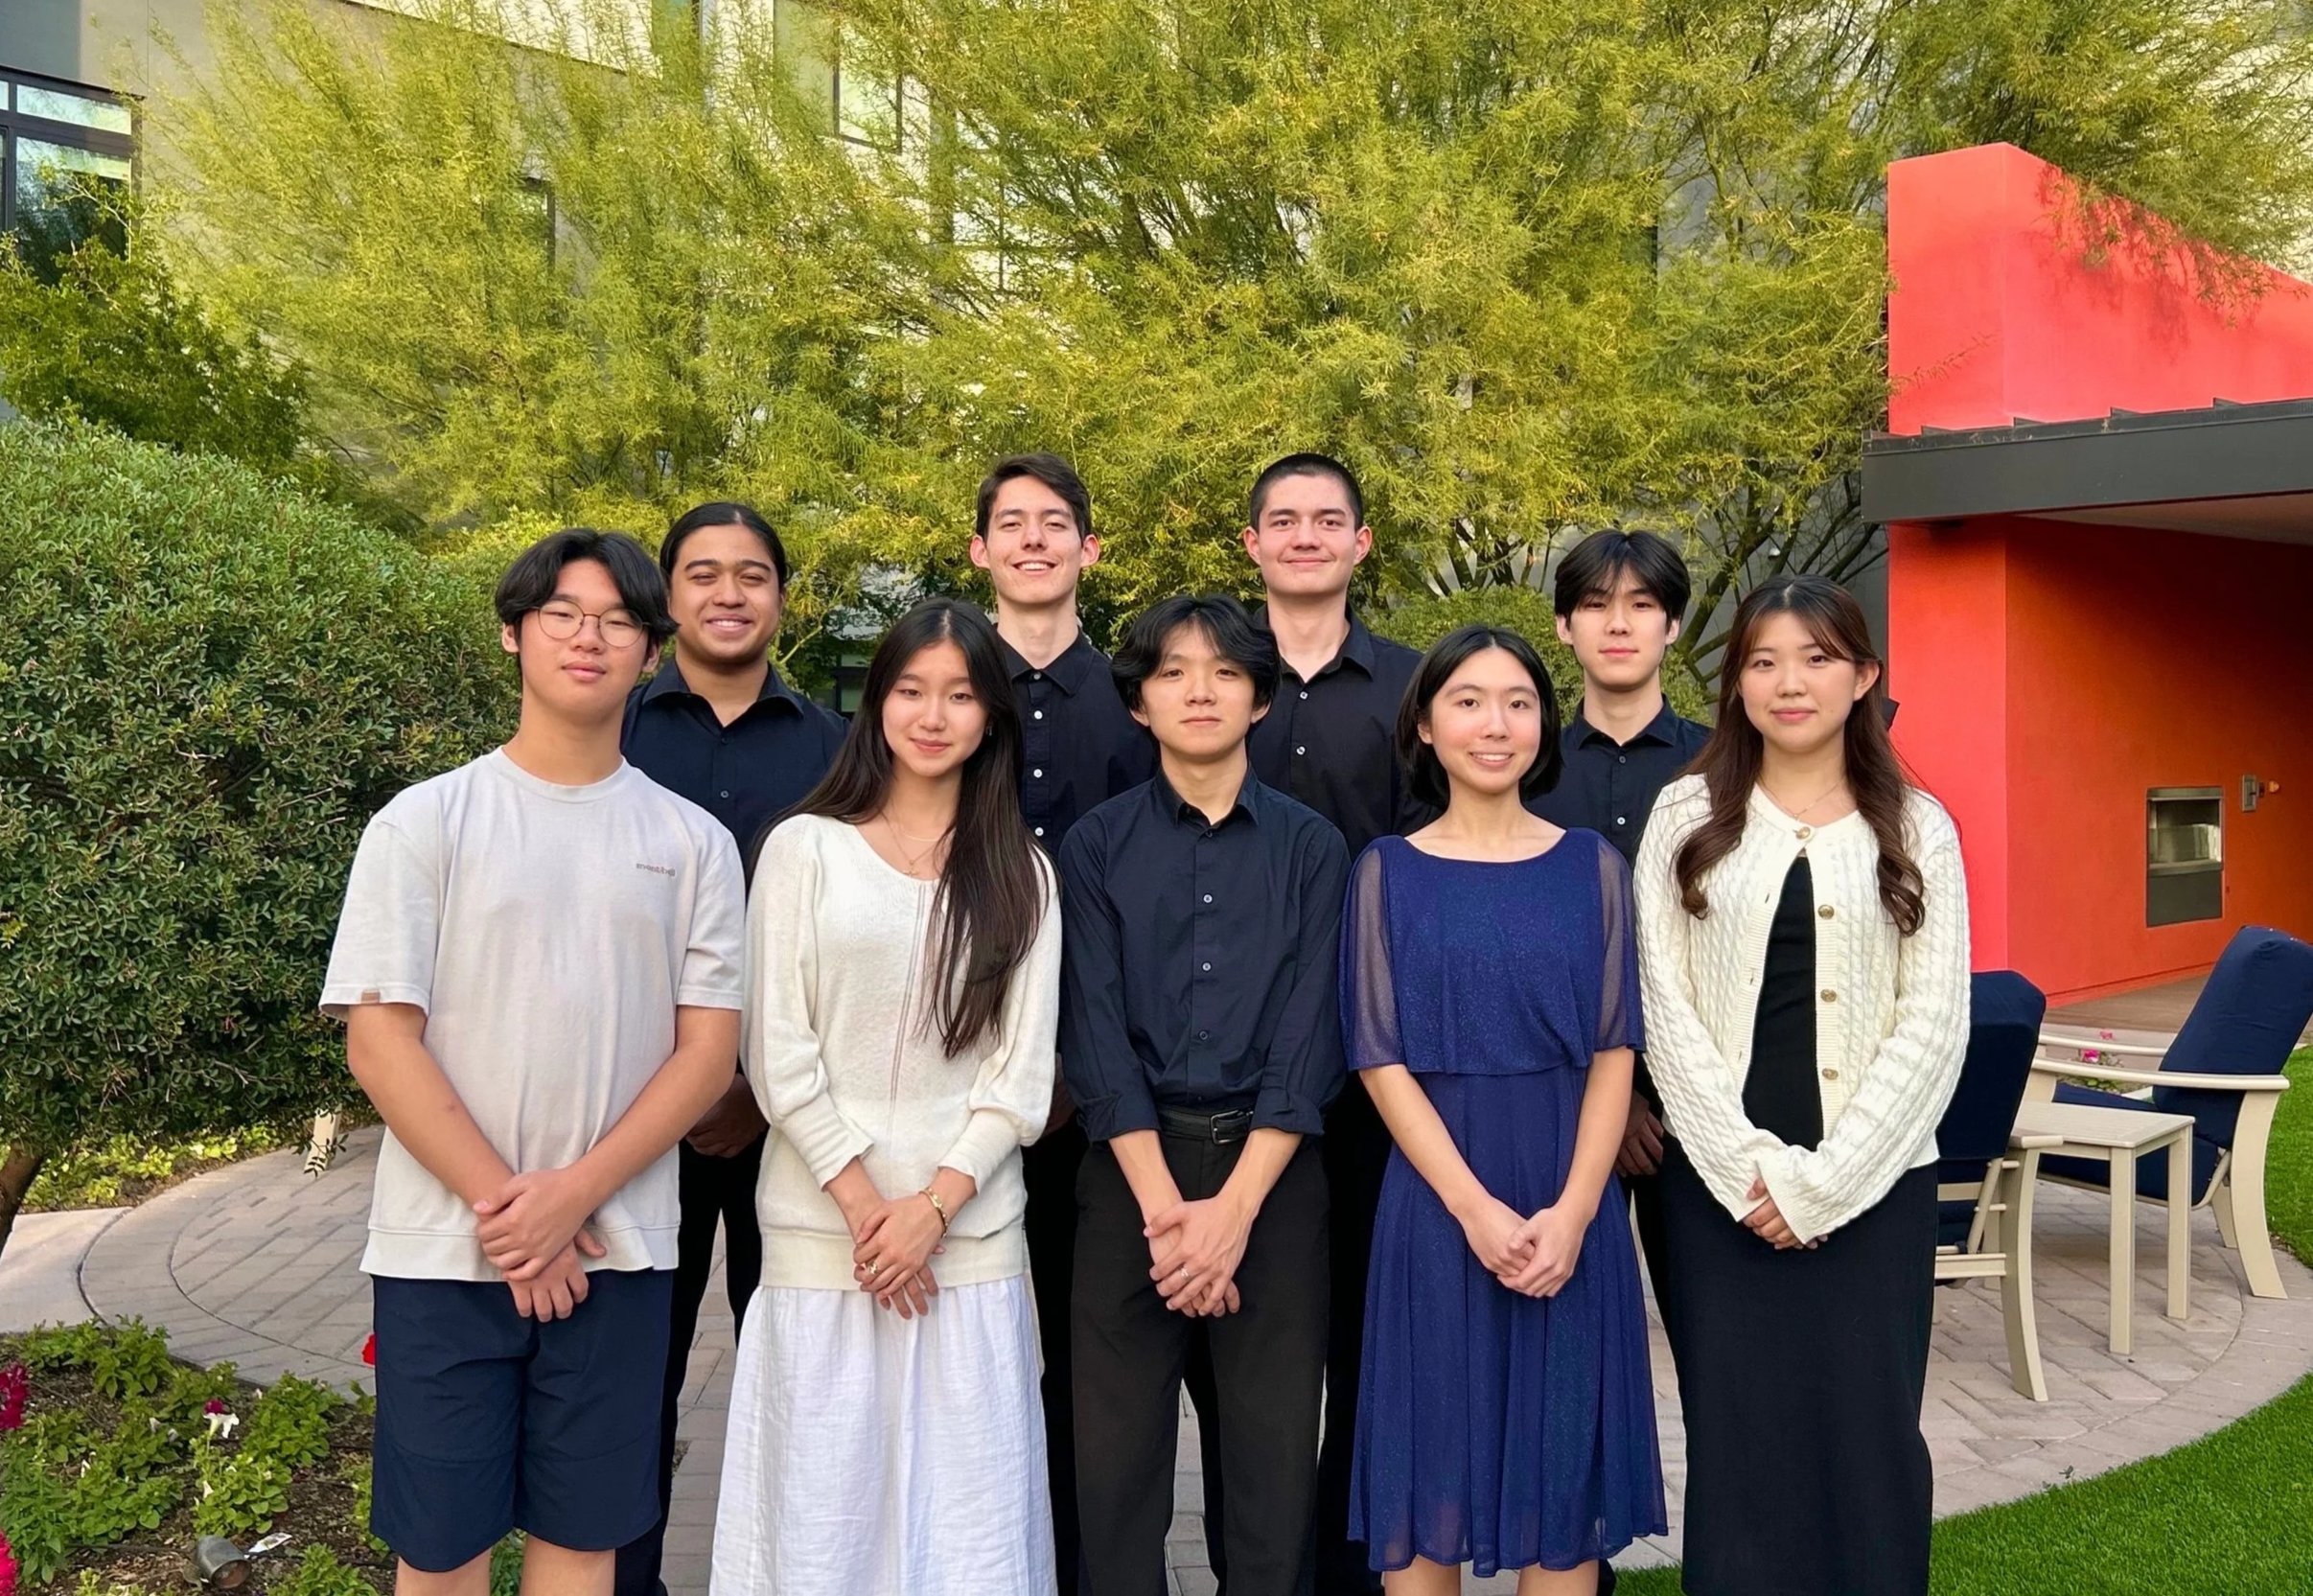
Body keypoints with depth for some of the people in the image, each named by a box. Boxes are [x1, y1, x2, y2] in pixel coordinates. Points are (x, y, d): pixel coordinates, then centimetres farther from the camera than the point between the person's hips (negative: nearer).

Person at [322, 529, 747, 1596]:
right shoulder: (425, 822, 0)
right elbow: (378, 1039, -5)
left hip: (617, 1251, 2)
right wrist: (502, 1204, -11)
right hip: (444, 1249, -1)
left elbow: (709, 1047, 1)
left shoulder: (692, 841, 5)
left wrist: (574, 1194, -11)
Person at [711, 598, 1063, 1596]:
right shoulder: (805, 847, 2)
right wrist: (862, 1204, -9)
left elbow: (1023, 1071, 3)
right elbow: (778, 1051, -3)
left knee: (964, 1504, 5)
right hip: (822, 1233, -1)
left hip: (970, 1239, 2)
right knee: (823, 1502, 5)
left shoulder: (1022, 877, 8)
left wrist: (934, 1204, -9)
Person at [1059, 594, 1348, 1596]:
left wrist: (1234, 1206, -14)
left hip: (1270, 1171, 0)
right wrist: (1164, 1204, -13)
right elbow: (1094, 1031, -3)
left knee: (1276, 1454, 5)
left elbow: (1310, 1034, -4)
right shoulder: (1096, 847, 4)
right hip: (1132, 1167, 0)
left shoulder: (1309, 848, 3)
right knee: (1116, 1449, 6)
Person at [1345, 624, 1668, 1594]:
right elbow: (1380, 1058, -4)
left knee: (1563, 1463, 8)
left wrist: (1572, 1210, -11)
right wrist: (1475, 1207, -14)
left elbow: (1614, 1051, 1)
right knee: (1432, 1453, 6)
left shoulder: (1591, 867, 5)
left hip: (1570, 1206, 1)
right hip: (1436, 1200, -1)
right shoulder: (1388, 872, 1)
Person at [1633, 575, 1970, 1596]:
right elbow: (1663, 1002, -2)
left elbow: (1934, 1022, -2)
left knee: (1867, 1438, 5)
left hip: (1872, 1182, 0)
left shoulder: (1916, 829, 4)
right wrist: (1751, 1165, -10)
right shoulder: (1686, 815, 4)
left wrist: (1822, 1179, -10)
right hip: (1721, 1182, 0)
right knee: (1735, 1438, 5)